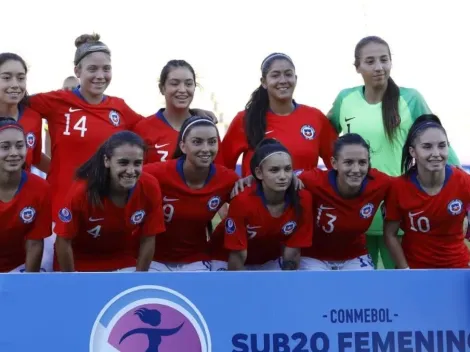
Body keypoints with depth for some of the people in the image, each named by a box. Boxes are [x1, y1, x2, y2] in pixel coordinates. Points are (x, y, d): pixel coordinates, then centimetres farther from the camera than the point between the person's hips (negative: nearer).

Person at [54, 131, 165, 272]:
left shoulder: (150, 188, -23)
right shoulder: (82, 191, -30)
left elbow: (148, 240, -10)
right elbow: (63, 241, -18)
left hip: (124, 265, 2)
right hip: (82, 266, -2)